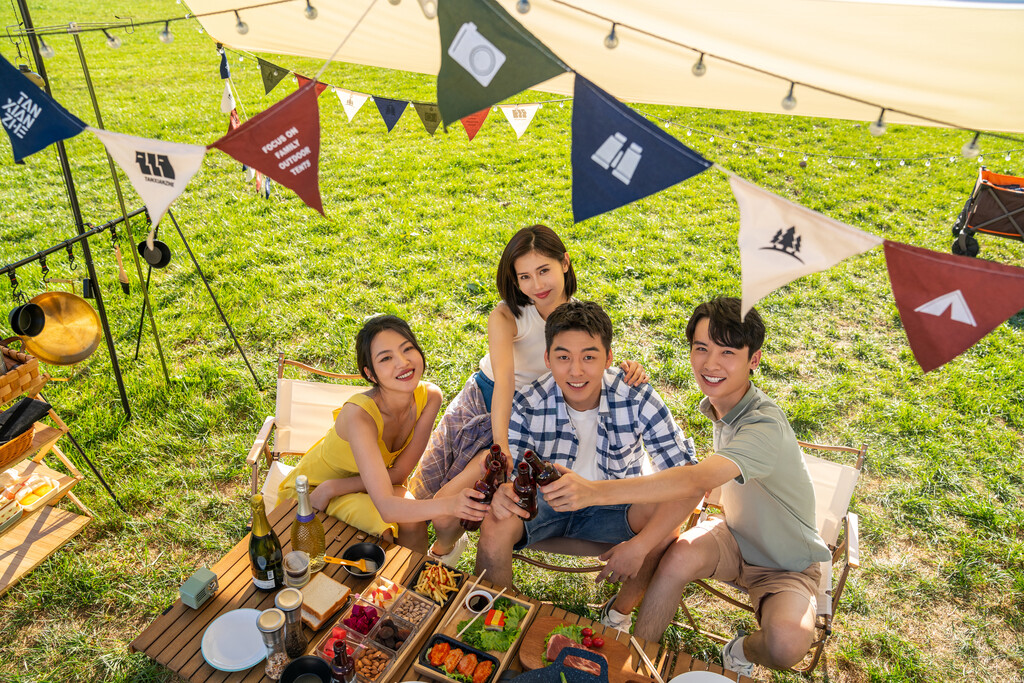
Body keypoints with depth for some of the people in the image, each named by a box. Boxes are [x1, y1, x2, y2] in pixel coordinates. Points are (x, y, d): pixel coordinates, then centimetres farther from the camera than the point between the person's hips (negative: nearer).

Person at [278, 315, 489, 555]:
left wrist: (332, 487, -24)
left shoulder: (429, 397, -20)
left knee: (412, 521, -23)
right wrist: (448, 505, -56)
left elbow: (399, 472, -14)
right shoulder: (359, 415, -36)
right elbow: (386, 507, -40)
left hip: (360, 485, 4)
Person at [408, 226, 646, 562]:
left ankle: (445, 548, 24)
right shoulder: (505, 316, -23)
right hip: (482, 404, 0)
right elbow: (504, 380, -35)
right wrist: (501, 449, -45)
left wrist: (627, 372, -32)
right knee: (423, 494, 8)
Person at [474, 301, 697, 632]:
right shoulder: (528, 406, -23)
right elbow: (503, 472, -17)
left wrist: (641, 545, -33)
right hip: (545, 502, 0)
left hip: (611, 505, 1)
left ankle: (620, 611, 1)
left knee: (668, 514, -27)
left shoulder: (636, 398, -24)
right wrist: (501, 493, -44)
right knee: (494, 528, -29)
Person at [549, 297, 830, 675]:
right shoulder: (717, 404, -7)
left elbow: (697, 480, -52)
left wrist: (594, 491, -60)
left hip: (788, 563, -5)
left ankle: (744, 651, 4)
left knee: (786, 645, -33)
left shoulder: (765, 425, -34)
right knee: (680, 554, -29)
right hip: (736, 534, 5)